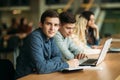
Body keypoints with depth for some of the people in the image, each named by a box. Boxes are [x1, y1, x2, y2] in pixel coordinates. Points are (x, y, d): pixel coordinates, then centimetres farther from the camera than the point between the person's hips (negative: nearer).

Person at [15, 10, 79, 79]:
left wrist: (47, 63, -16)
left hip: (40, 75, 7)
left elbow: (58, 56, 5)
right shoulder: (35, 38, -21)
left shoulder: (49, 35, 1)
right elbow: (41, 67, -28)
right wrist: (67, 64, -20)